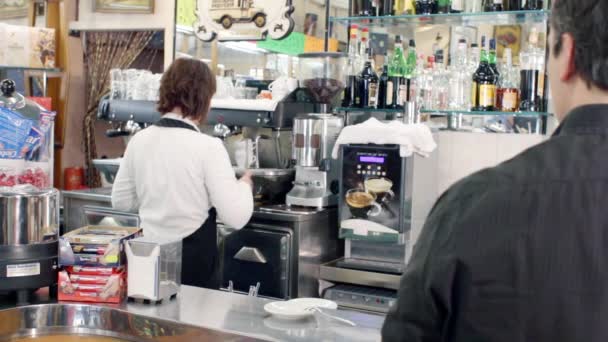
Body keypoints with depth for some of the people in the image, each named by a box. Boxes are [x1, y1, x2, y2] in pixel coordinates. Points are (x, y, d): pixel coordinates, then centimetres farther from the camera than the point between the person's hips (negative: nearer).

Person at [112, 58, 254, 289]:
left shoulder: (139, 140, 0)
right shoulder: (208, 147, -16)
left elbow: (121, 201, 11)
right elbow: (236, 217, -16)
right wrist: (245, 184, 2)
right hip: (195, 262, -5)